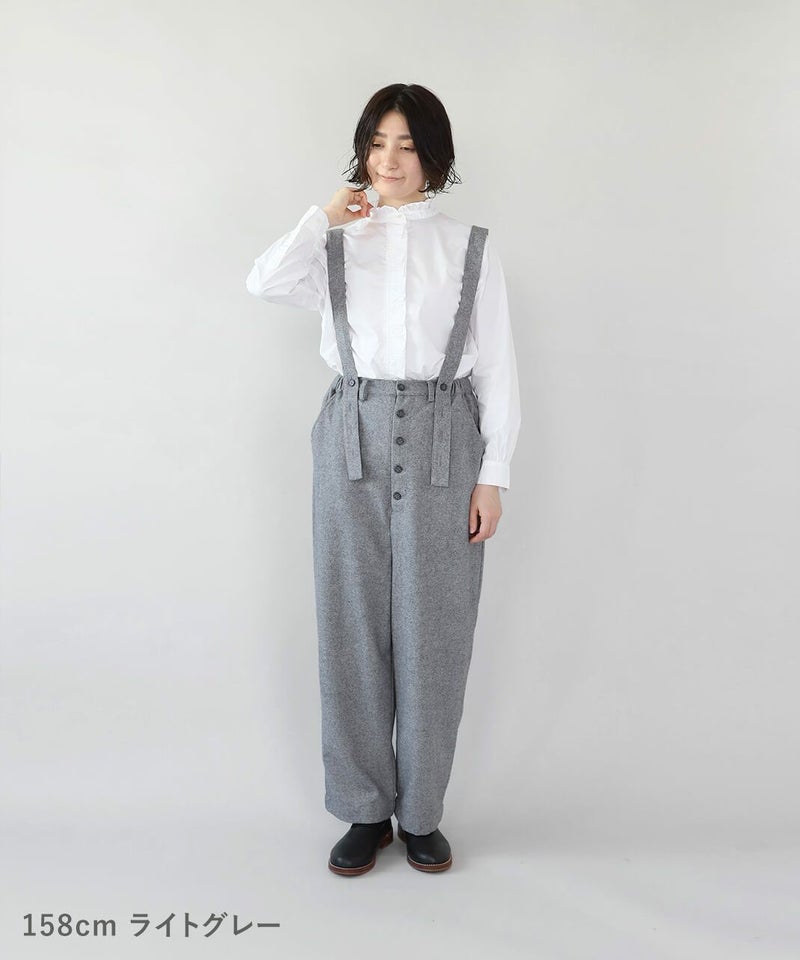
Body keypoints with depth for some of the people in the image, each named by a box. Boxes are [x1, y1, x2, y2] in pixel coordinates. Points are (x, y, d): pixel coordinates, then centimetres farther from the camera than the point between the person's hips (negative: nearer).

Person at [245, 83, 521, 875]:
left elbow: (497, 368, 3)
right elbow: (266, 282, -12)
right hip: (353, 441, 1)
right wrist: (326, 215, -2)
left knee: (432, 632, 3)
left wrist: (493, 475, -2)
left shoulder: (471, 248, 7)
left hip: (442, 444, -1)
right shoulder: (336, 242, 10)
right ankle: (364, 810, 23)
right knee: (352, 628, 5)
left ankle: (420, 812, 23)